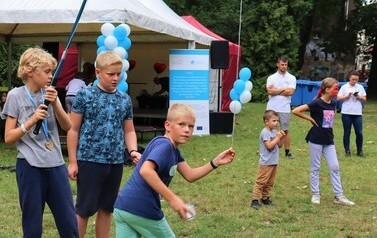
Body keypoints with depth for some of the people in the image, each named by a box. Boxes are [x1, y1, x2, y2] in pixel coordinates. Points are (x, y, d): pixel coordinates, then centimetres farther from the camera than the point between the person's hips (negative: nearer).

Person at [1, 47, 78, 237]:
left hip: (56, 165, 4)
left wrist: (55, 104, -10)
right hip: (30, 167, -4)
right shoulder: (16, 96, -3)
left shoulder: (50, 93, 8)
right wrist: (32, 120, -16)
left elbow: (67, 126, 4)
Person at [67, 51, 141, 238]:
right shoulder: (85, 95, -5)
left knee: (107, 208, 13)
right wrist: (73, 161, -6)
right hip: (89, 161, -4)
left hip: (115, 163, 4)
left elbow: (129, 131, 14)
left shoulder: (125, 99, 7)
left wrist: (133, 150, -5)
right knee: (84, 209, 3)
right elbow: (73, 130, -3)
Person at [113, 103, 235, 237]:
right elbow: (145, 171, -30)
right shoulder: (164, 145, -14)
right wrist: (172, 198, -30)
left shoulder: (173, 150, 17)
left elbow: (190, 175, 16)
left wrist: (216, 162, 5)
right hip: (141, 209, -8)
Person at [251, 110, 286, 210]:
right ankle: (255, 200, -4)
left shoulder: (275, 132, 9)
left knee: (270, 182, 15)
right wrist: (277, 137, -16)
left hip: (274, 162, 8)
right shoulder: (265, 132, -16)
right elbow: (269, 146, -24)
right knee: (261, 182, -6)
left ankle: (265, 198, 25)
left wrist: (282, 137, -3)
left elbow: (279, 145, 14)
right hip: (266, 163, -8)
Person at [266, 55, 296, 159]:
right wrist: (283, 89, -8)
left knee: (286, 130, 6)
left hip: (285, 109, 0)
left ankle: (288, 151, 13)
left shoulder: (291, 78, 2)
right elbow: (269, 91, -11)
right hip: (272, 108, 0)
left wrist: (275, 90, -7)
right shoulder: (271, 78, 3)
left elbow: (290, 92, -11)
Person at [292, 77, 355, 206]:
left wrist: (330, 124, 10)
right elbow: (296, 111, -19)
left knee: (335, 167, 5)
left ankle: (338, 196, 12)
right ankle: (315, 194, 18)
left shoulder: (333, 103, 4)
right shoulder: (317, 103, -16)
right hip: (316, 140, -6)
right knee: (315, 167, 6)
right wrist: (311, 119, -13)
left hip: (329, 140, 6)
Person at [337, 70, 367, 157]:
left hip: (358, 113, 2)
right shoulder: (344, 87, 2)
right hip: (346, 113, -2)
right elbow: (338, 98, -1)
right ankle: (347, 151, 13)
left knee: (359, 132, -1)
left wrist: (359, 97, -9)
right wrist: (347, 96, -15)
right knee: (347, 132, 4)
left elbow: (364, 99, 11)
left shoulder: (360, 87, 9)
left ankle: (360, 151, 13)